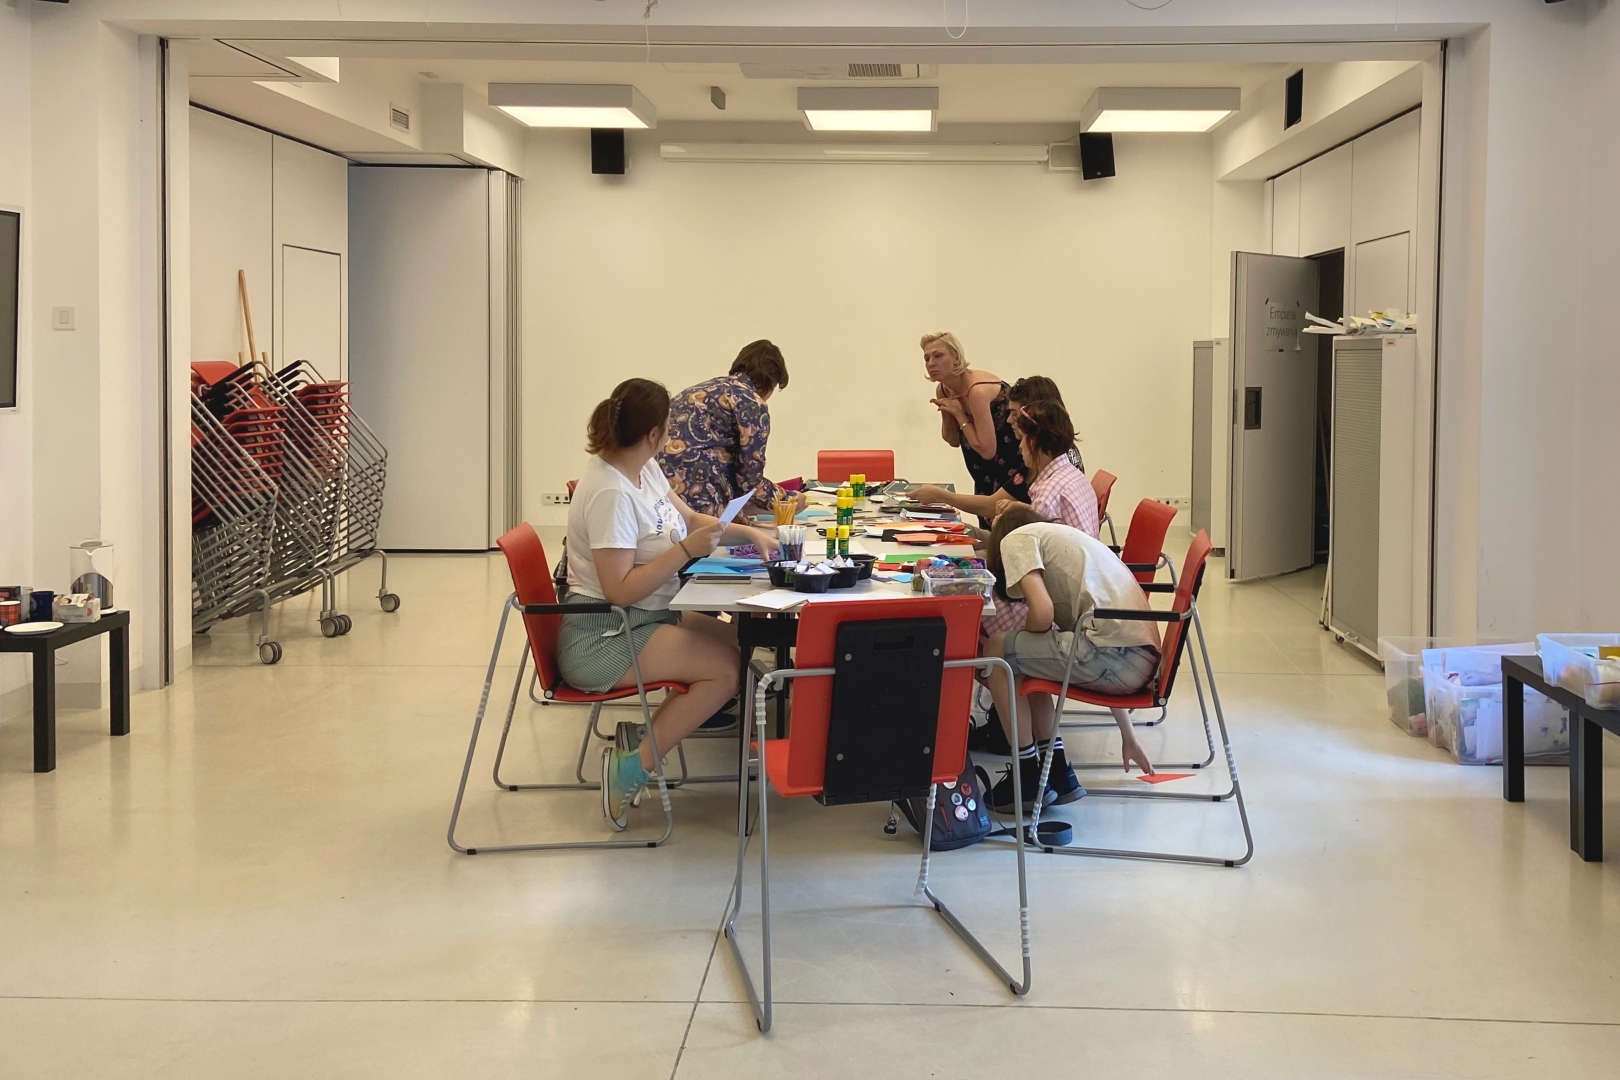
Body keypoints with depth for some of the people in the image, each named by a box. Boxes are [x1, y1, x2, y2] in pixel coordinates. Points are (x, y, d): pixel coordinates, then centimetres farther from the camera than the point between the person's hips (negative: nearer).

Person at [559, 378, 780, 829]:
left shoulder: (645, 469, 4)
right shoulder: (610, 492, -24)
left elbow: (690, 519, 20)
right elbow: (621, 589, -27)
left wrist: (749, 533, 9)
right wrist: (687, 550, -26)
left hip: (644, 617, 10)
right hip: (602, 638, -10)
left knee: (738, 642, 6)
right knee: (726, 668, -16)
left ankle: (644, 731, 4)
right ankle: (633, 766, -10)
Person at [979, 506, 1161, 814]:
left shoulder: (1015, 538, 9)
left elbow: (1042, 613, -8)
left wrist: (1016, 643, 17)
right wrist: (1128, 737, 38)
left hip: (1113, 653, -8)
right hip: (1145, 660, 9)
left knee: (997, 649, 8)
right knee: (1024, 664, 24)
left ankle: (1028, 779, 12)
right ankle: (1057, 773, 23)